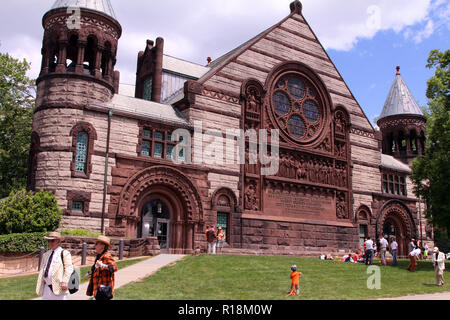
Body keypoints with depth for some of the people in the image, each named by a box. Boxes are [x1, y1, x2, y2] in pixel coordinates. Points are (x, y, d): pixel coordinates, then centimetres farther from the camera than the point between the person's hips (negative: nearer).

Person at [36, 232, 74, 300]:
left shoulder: (64, 253, -2)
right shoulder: (46, 254, 18)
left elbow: (69, 268, -11)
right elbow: (42, 270, 20)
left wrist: (64, 282, -21)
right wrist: (39, 286, 13)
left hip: (58, 287, -6)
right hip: (47, 287, 6)